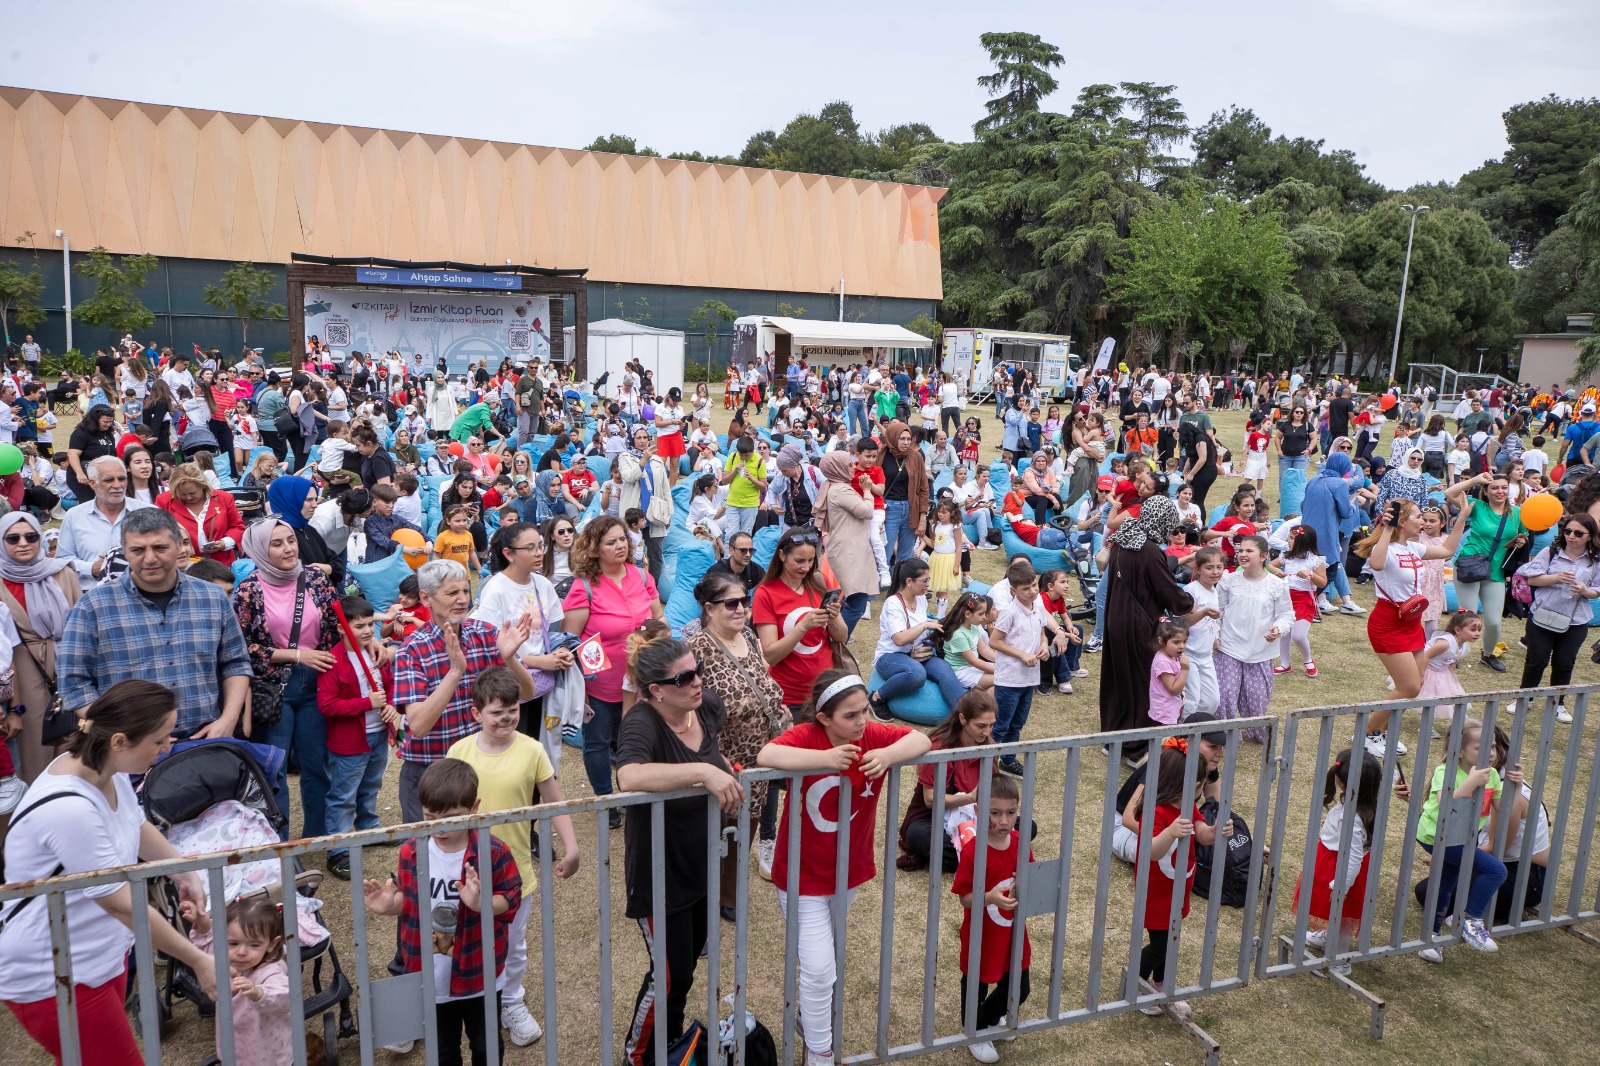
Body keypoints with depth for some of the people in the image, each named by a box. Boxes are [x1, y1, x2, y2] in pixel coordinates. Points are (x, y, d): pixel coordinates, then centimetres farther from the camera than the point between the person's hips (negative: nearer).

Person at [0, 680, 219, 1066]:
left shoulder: (109, 771, -7)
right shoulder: (68, 809, -33)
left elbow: (138, 826, 16)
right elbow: (123, 904, -27)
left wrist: (184, 872, 11)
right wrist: (199, 961, -20)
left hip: (102, 954, 8)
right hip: (53, 977, -8)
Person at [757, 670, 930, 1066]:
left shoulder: (871, 735, -12)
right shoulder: (806, 735, -26)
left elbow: (920, 739, -15)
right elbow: (765, 757, -42)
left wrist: (888, 755, -34)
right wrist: (826, 758, -47)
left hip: (850, 871, 5)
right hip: (803, 877, -5)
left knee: (824, 951, 28)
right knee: (819, 970, -3)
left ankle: (812, 1016, 55)